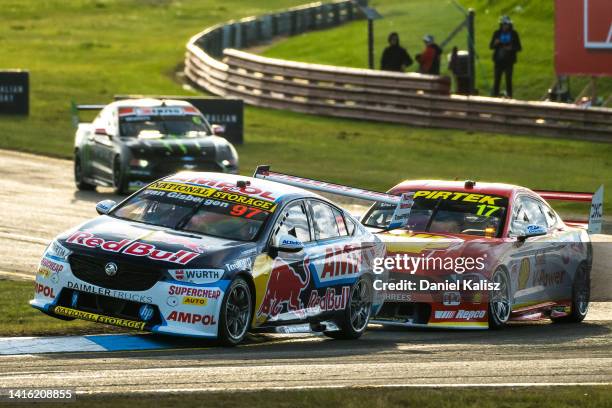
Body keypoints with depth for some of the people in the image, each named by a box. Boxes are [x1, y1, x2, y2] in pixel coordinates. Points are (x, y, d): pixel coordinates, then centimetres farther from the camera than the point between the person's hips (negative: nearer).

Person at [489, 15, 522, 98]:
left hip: (509, 61, -1)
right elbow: (491, 46, 7)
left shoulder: (513, 34, 0)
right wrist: (495, 43, -16)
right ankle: (495, 95, 6)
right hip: (499, 60, 1)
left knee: (508, 79, -2)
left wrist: (511, 48, -17)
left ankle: (509, 96, 3)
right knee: (497, 79, 0)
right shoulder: (497, 33, 4)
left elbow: (519, 47, 3)